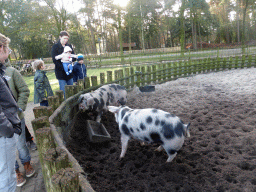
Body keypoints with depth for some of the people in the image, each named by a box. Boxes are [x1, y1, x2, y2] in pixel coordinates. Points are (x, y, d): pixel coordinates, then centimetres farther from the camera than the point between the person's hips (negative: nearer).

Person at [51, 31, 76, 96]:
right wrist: (63, 67, -21)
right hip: (61, 72, -5)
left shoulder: (69, 46, 12)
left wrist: (70, 60, -14)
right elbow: (55, 60, -10)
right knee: (63, 91, -4)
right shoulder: (55, 47, -4)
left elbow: (74, 57, 9)